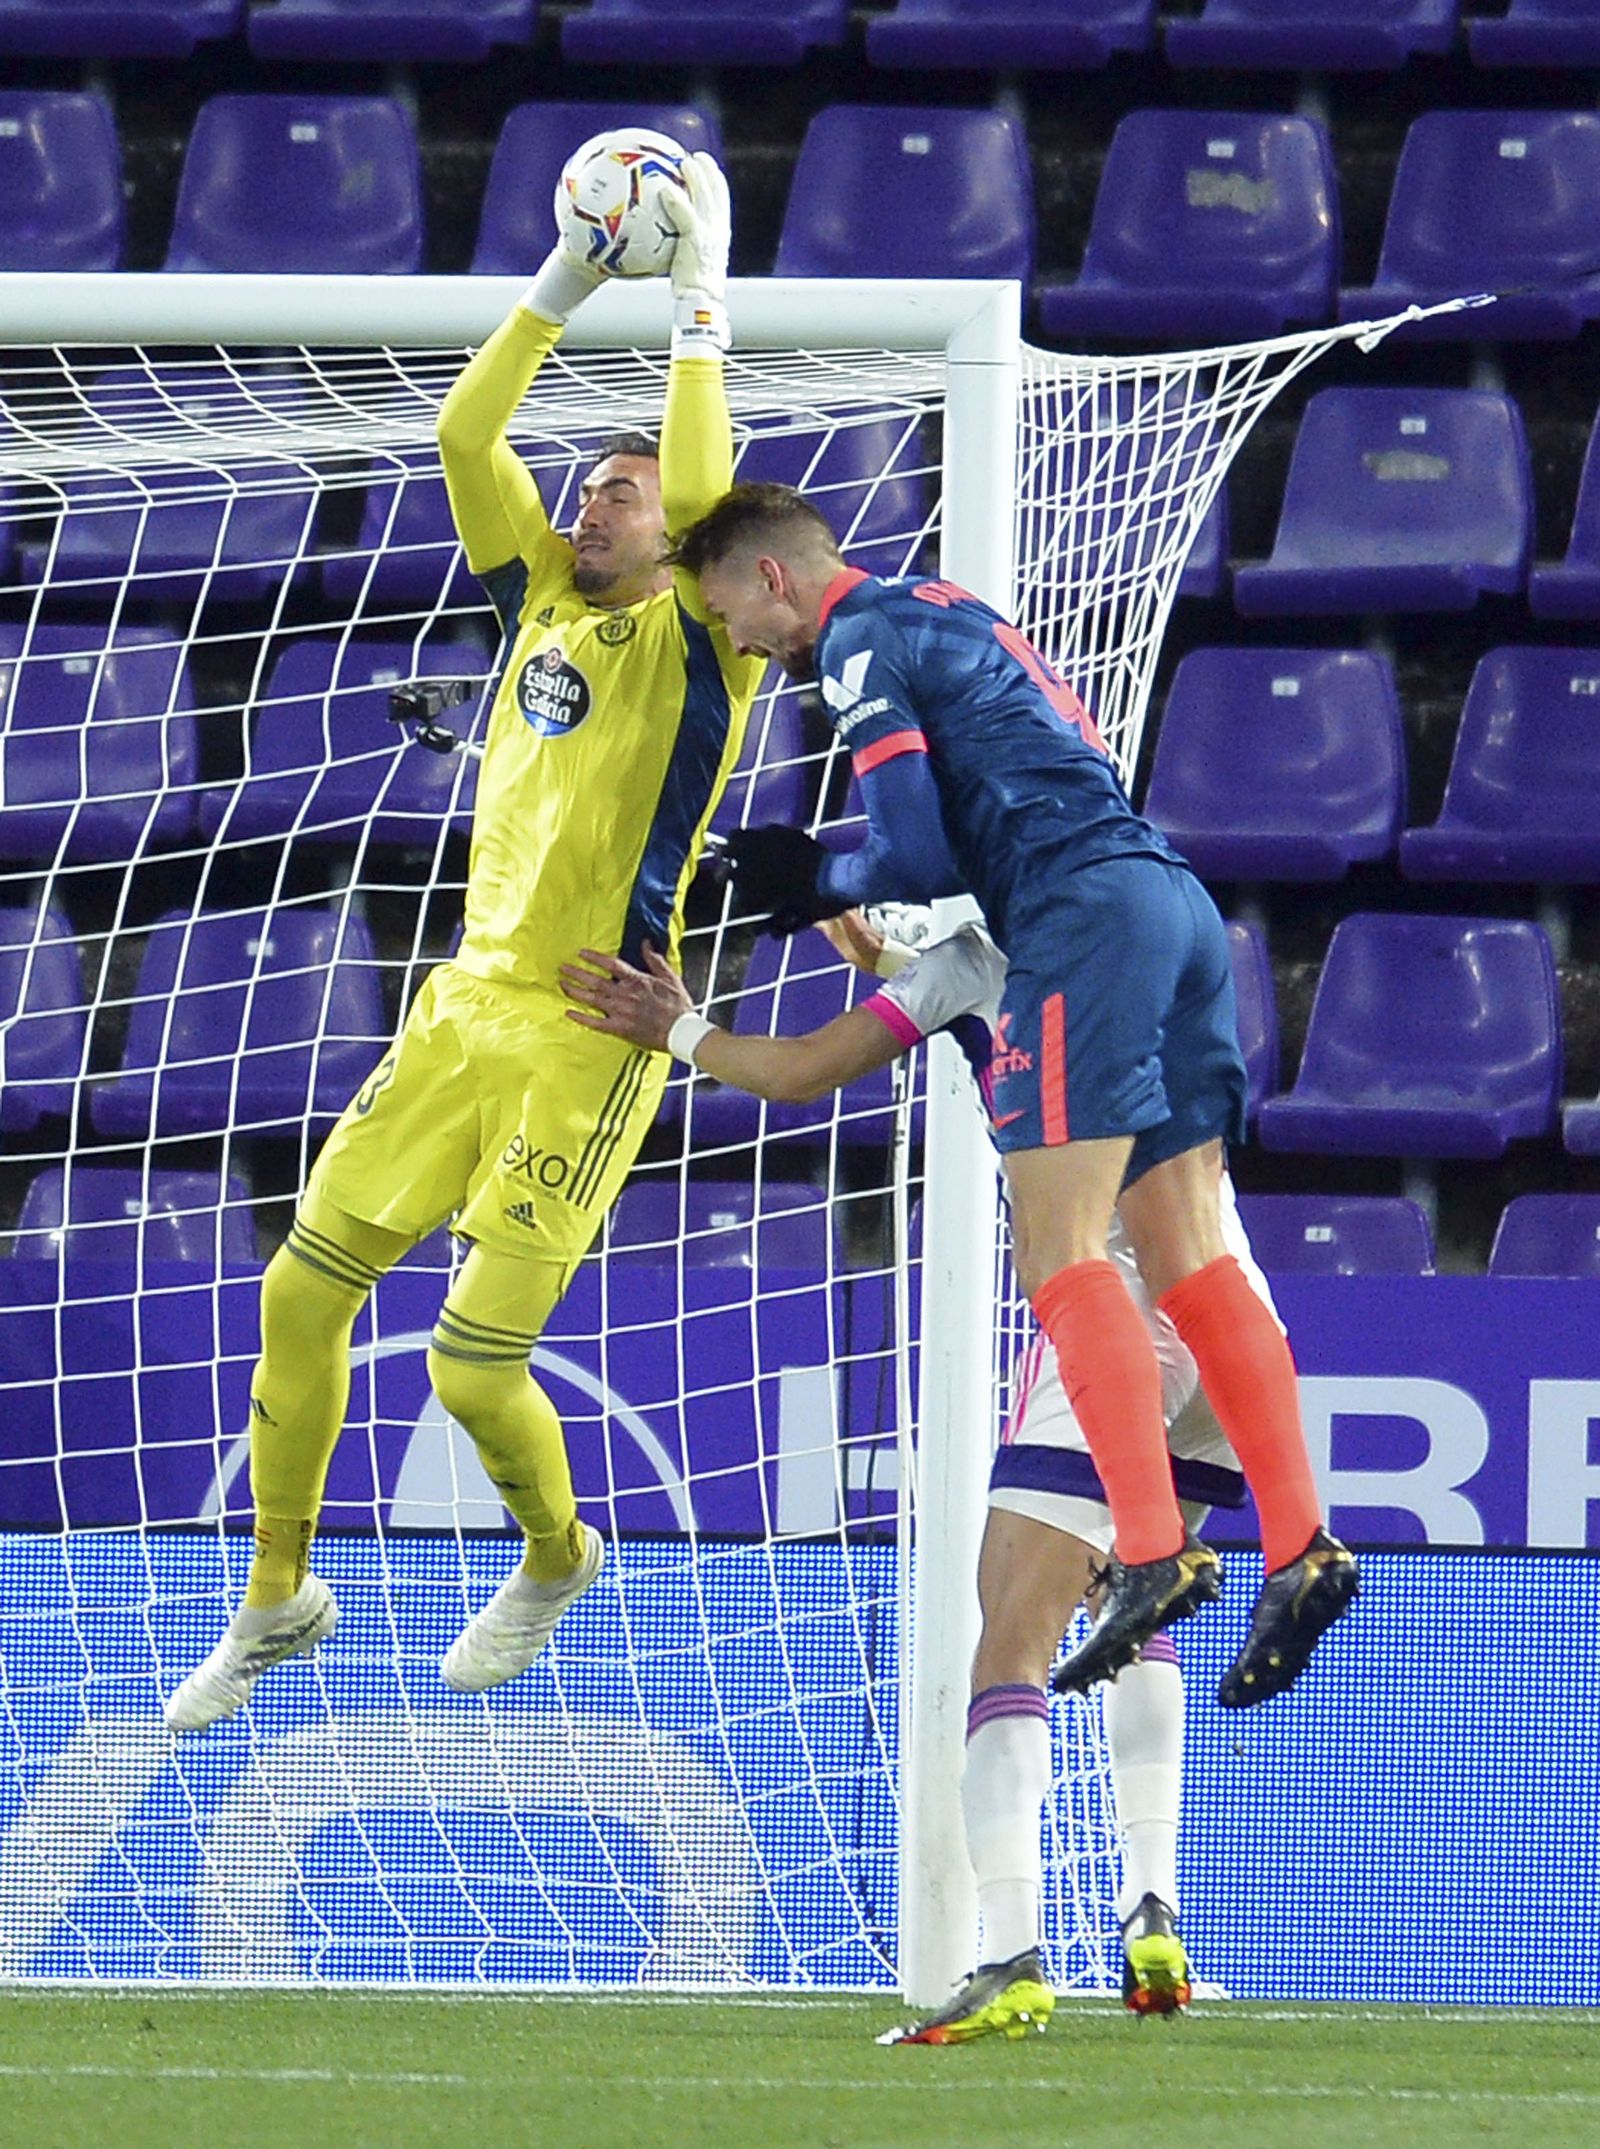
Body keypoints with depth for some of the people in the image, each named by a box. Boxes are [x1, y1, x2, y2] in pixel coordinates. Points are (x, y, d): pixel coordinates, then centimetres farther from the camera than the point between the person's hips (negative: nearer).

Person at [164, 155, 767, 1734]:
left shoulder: (702, 638, -5)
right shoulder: (543, 593, 11)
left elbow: (700, 492, -24)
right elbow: (464, 433, 4)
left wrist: (700, 303, -18)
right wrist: (565, 283, -1)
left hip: (591, 1036, -6)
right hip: (465, 1004, 6)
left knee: (472, 1367, -7)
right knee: (300, 1293, 2)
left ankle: (555, 1556, 24)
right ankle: (275, 1601, 18)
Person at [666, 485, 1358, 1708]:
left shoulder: (861, 645, -1)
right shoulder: (946, 615, 28)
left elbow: (918, 858, -7)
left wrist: (822, 883, 12)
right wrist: (829, 879, 21)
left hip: (1085, 916, -9)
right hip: (1174, 904, 9)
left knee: (1060, 1253, -13)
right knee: (1187, 1255, 3)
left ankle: (1156, 1554, -24)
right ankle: (1300, 1549, -8)